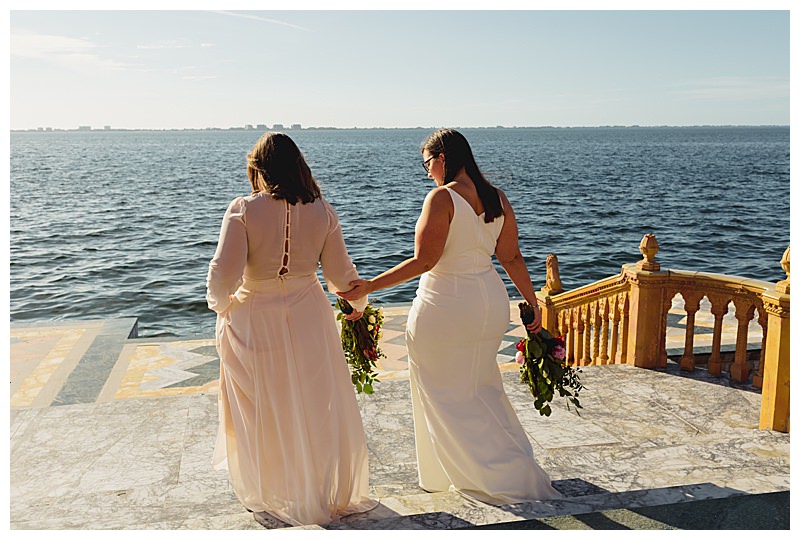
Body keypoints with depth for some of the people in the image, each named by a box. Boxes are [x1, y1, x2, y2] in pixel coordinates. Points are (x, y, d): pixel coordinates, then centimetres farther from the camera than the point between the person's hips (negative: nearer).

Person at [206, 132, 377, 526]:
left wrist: (219, 302, 4)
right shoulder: (322, 211, -5)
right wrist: (359, 304, 18)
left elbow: (224, 273, -18)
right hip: (308, 318, 2)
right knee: (318, 408, 17)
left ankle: (270, 499, 35)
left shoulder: (243, 209, -13)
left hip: (253, 320, -2)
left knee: (263, 414, 16)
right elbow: (340, 274, -1)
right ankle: (330, 492, 32)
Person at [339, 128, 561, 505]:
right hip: (490, 302, 8)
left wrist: (369, 287, -15)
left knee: (446, 396, 9)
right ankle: (515, 463, 33)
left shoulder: (442, 198, -16)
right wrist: (532, 303, 16)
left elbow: (423, 261, -20)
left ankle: (499, 476, 15)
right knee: (480, 388, 24)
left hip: (445, 306, -8)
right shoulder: (498, 198, 5)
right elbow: (512, 258, 7)